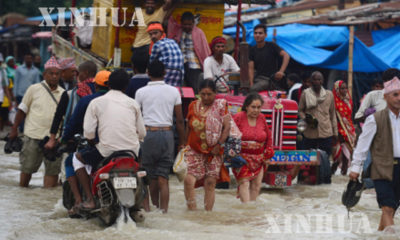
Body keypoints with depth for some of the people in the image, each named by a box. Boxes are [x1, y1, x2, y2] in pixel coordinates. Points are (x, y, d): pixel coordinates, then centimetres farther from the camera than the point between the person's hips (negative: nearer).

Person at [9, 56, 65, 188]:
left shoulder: (63, 94, 8)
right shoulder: (34, 89, 1)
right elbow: (22, 110, 6)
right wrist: (14, 129, 4)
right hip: (33, 136, -2)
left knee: (53, 170, 0)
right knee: (27, 168, 4)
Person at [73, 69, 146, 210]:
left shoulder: (96, 103, 2)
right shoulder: (133, 103, 9)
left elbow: (89, 132, -3)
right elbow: (142, 133, 10)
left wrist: (92, 140, 20)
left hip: (107, 151, -3)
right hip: (132, 151, 3)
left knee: (78, 158, 22)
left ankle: (90, 200, 10)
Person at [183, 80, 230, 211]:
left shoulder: (220, 105, -1)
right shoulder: (193, 106, 7)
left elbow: (227, 127, -5)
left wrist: (219, 145, -12)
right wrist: (186, 145, 15)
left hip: (213, 151, -1)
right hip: (194, 150, 1)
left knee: (210, 183, 1)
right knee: (188, 180, -15)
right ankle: (192, 210, -10)